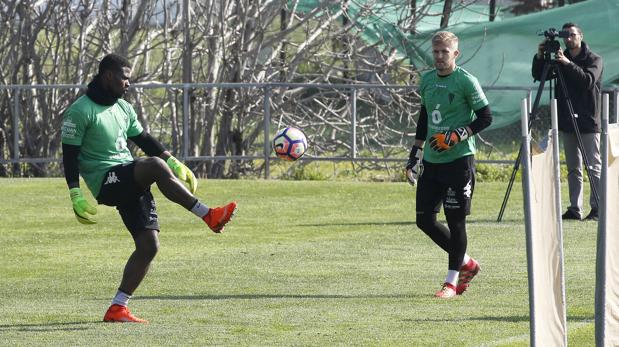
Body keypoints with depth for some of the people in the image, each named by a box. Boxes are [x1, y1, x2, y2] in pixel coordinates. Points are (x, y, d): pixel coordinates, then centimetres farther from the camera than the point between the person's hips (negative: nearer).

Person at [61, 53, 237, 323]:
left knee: (149, 245, -2)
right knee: (156, 165, -32)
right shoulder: (80, 111, -6)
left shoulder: (123, 108, 18)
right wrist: (76, 195, -14)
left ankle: (117, 308, 4)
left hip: (131, 184, 8)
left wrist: (175, 163, 16)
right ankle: (209, 216, -35)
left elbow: (144, 140, 26)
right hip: (105, 181, -8)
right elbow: (69, 154, -7)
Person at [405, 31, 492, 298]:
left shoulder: (465, 81, -9)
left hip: (459, 159, -7)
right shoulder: (427, 80, 11)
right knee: (425, 220, 4)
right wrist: (416, 152, 21)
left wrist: (456, 136, -17)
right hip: (431, 161, 7)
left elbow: (485, 117, -7)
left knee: (455, 220, -4)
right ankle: (466, 263, 22)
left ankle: (452, 281, 6)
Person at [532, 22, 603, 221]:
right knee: (573, 169, 7)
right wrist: (540, 57, -9)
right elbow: (538, 75, 8)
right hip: (567, 123, 5)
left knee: (594, 167, -6)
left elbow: (588, 80, -19)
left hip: (588, 123, -5)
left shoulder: (594, 60, -2)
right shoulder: (560, 60, 12)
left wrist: (568, 64, -27)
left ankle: (598, 208, -6)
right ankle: (575, 209, 8)